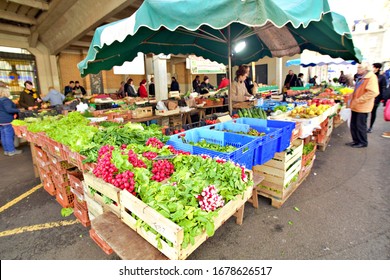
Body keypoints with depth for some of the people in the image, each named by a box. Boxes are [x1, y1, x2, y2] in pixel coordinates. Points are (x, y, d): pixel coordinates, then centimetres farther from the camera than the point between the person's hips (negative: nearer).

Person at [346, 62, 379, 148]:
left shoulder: (371, 77, -14)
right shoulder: (361, 78, 15)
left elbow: (373, 92, -25)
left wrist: (358, 100, -24)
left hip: (362, 107, -8)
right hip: (356, 106, 9)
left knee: (360, 126, 2)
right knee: (353, 125, 13)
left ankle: (363, 142, 16)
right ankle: (356, 140, 25)